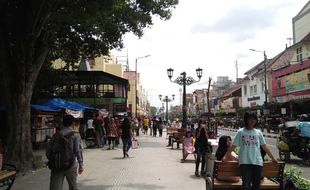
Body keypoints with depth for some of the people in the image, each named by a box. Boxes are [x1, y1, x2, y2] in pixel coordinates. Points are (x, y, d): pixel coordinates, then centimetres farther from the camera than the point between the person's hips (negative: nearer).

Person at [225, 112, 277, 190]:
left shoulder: (258, 132, 12)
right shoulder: (240, 132, 4)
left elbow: (265, 147, 15)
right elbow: (233, 146, 3)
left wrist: (273, 158, 15)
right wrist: (225, 157, -3)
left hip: (257, 162, 3)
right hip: (245, 162, -3)